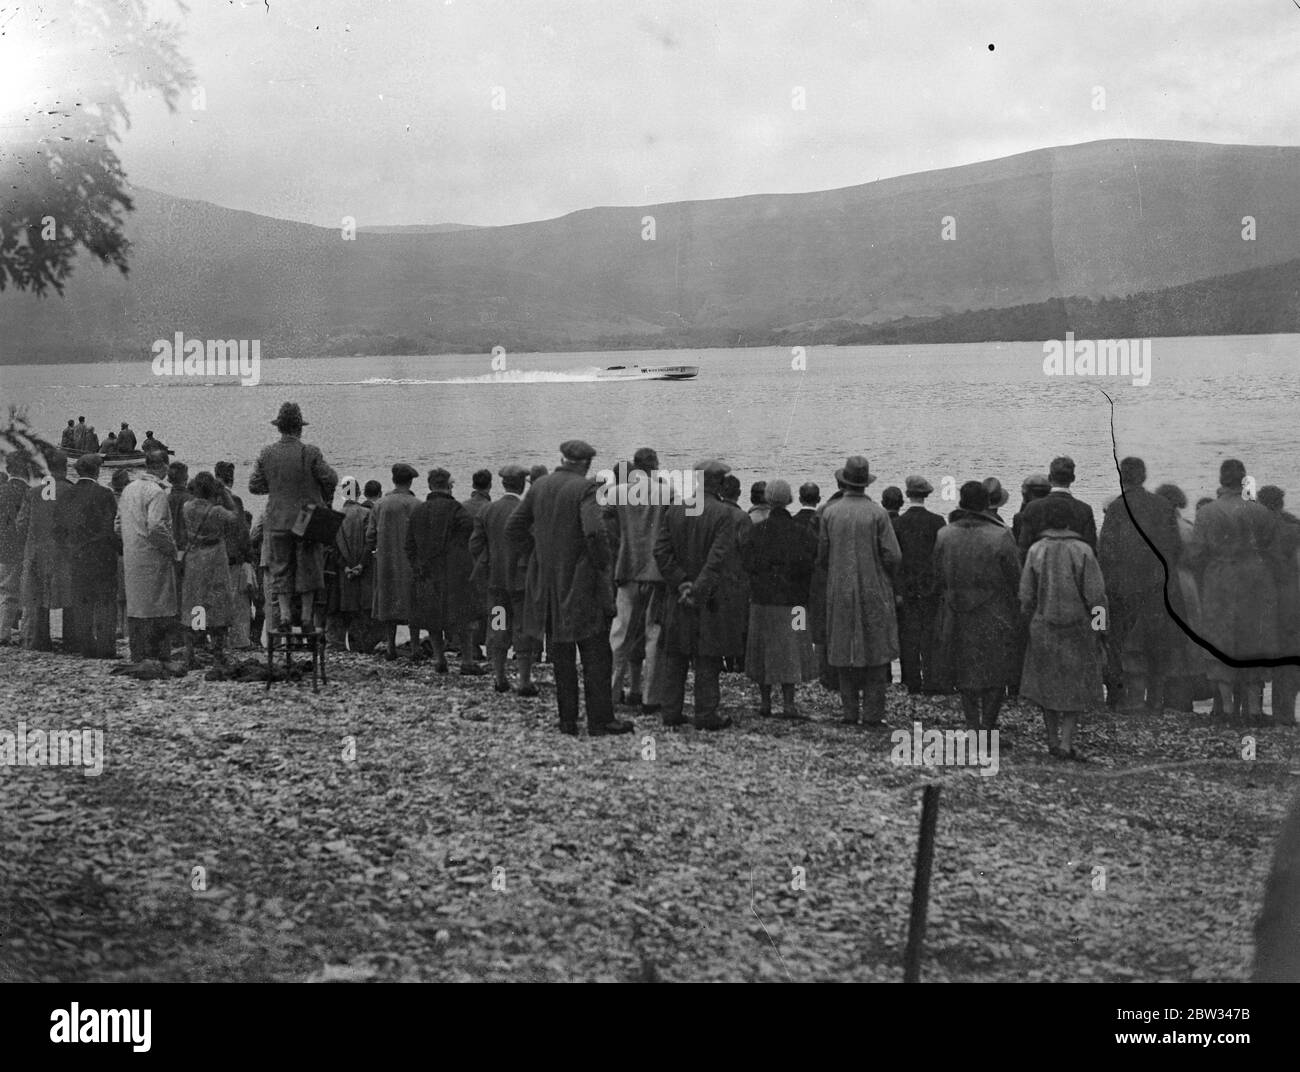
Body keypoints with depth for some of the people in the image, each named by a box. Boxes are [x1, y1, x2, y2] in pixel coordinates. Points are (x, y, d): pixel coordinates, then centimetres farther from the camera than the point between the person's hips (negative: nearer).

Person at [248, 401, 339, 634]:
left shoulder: (267, 454, -2)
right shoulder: (310, 453, -11)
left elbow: (254, 486, 1)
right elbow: (330, 479, -10)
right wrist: (326, 499, 9)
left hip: (278, 521, 2)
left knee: (280, 570, 10)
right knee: (308, 569, 7)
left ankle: (284, 614, 3)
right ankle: (307, 618, 8)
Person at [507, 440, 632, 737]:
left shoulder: (539, 486, 6)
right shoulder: (585, 488, -12)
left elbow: (513, 528, 9)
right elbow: (594, 531, -25)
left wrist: (536, 556, 12)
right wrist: (602, 564, -10)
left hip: (548, 584, 6)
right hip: (581, 583, -5)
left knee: (562, 657, 11)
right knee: (596, 654, 2)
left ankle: (567, 721, 13)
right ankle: (600, 720, 2)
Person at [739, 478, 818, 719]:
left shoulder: (756, 531, -3)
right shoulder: (801, 532, -5)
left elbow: (746, 563, -6)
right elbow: (810, 565, -6)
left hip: (761, 599, 2)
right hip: (791, 600, -2)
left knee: (763, 651, 12)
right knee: (789, 652, 1)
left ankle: (765, 702, 16)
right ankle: (788, 704, -6)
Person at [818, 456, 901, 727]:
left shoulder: (830, 513, -3)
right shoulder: (877, 514, -10)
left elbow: (822, 555, 2)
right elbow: (893, 556, -11)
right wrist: (884, 574, 9)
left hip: (839, 592, 2)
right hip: (874, 592, -2)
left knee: (844, 652, 10)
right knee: (876, 653, 4)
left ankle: (850, 713, 11)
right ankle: (873, 715, 1)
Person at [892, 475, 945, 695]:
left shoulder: (897, 522, -3)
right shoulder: (936, 522, -5)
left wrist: (896, 590, 2)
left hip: (906, 588, 1)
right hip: (930, 586, -1)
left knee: (908, 635, 5)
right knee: (930, 633, 4)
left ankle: (913, 683, 6)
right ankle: (929, 681, 1)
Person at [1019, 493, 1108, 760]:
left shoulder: (1036, 550, -7)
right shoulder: (1082, 551, -12)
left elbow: (1026, 595, -2)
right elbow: (1095, 595, -10)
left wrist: (1029, 619, 13)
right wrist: (1100, 624, 3)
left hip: (1043, 628, 2)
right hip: (1077, 628, -2)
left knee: (1047, 684, 15)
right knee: (1076, 686, 8)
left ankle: (1053, 741, 19)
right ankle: (1066, 743, -1)